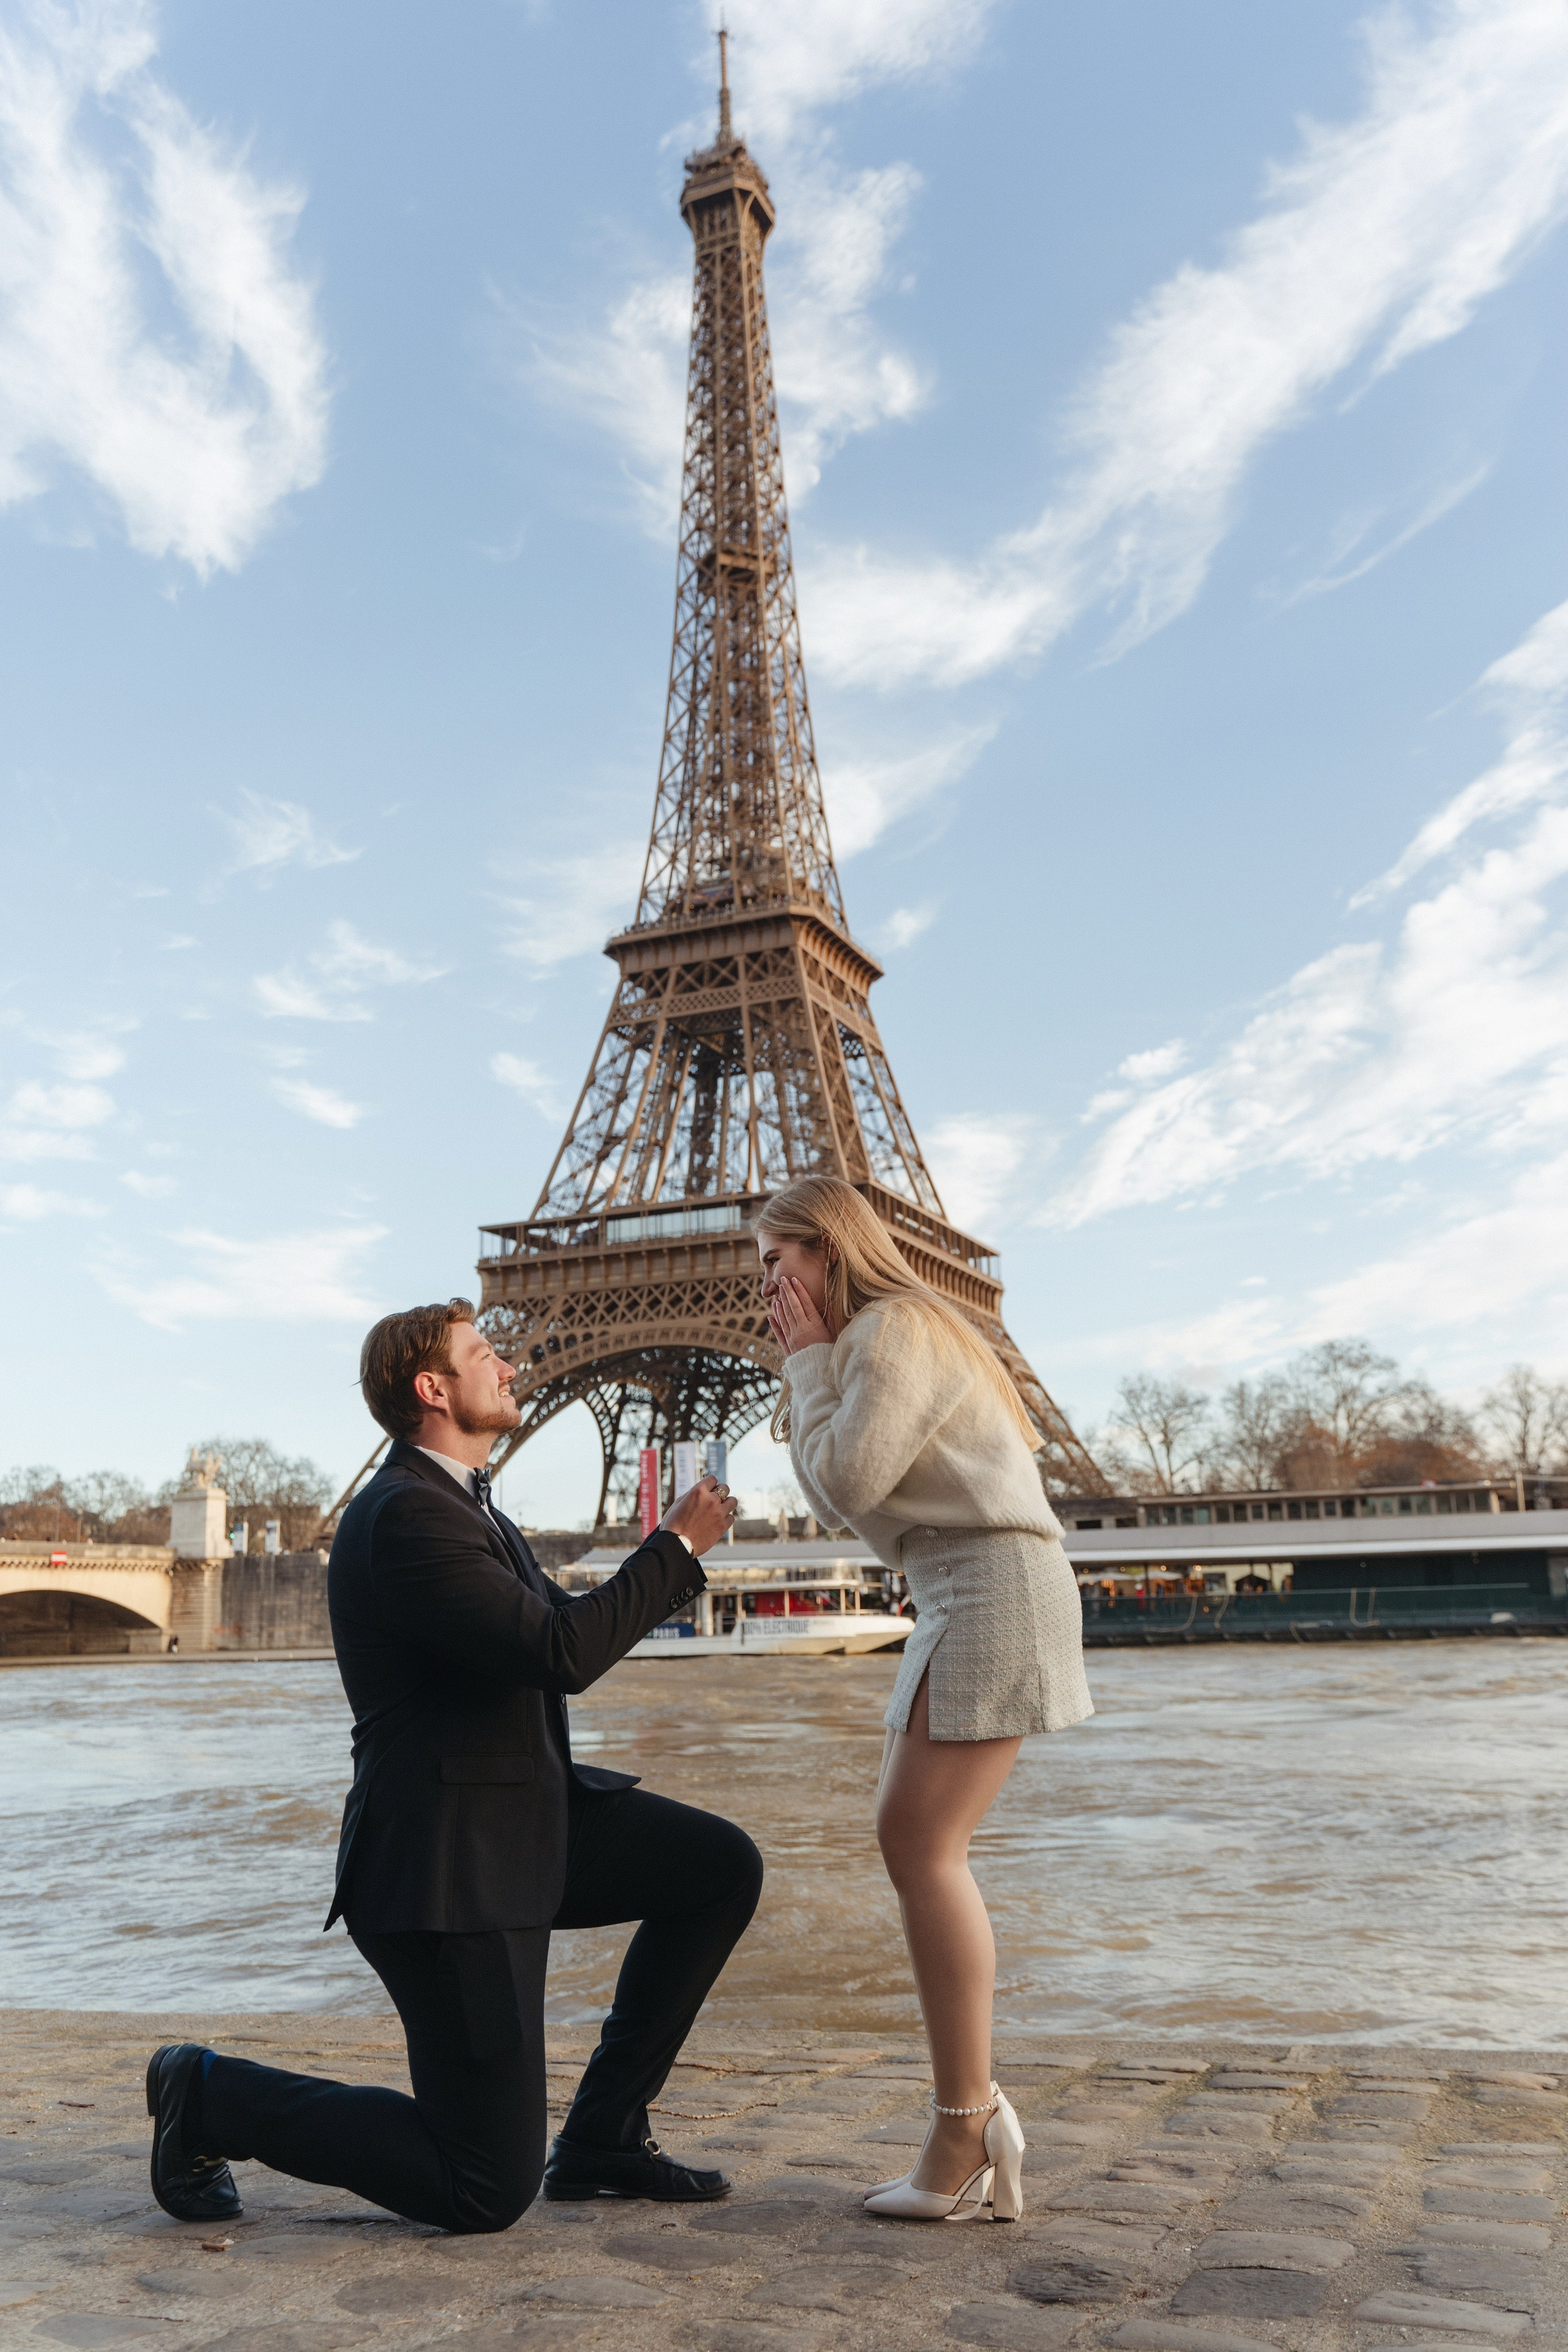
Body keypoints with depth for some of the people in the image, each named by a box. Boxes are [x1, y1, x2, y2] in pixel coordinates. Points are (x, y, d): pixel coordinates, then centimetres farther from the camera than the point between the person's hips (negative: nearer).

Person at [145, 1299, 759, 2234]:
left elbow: (569, 1623, 19)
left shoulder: (465, 1506, 11)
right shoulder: (405, 1515, -22)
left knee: (724, 1866, 0)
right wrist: (676, 1547, -17)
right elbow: (566, 1654, -28)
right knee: (487, 2191, -3)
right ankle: (209, 2095, 13)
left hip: (527, 1817, 10)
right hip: (447, 1865, -10)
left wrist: (676, 1553, 6)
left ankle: (603, 2135, 12)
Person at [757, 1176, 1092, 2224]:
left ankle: (966, 2132, -4)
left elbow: (848, 1481, -15)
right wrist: (809, 1371, 11)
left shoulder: (893, 1328, -8)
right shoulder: (879, 1340, 23)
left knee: (922, 1845, -11)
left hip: (994, 1584, -10)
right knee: (913, 1839, 7)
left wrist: (808, 1368, -4)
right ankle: (977, 2120, 10)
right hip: (962, 1596, 10)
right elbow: (835, 1499, 19)